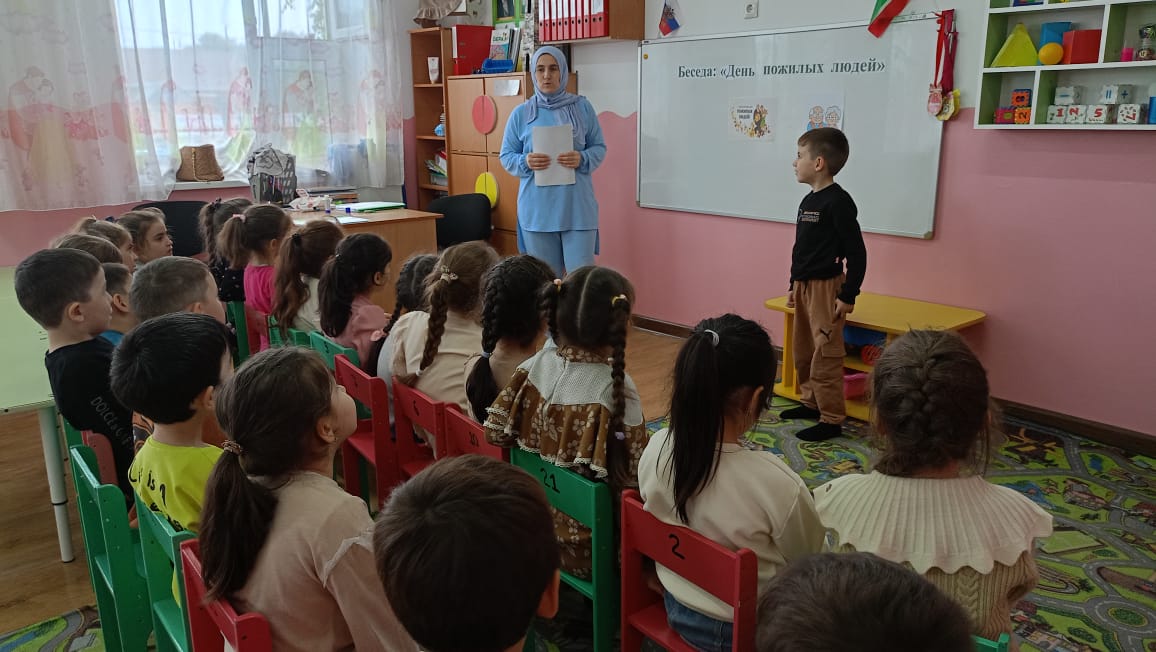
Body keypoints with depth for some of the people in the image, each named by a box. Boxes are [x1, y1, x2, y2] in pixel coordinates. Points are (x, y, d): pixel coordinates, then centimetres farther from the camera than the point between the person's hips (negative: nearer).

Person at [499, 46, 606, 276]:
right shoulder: (520, 113, 4)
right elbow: (506, 157, 8)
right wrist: (525, 162, -14)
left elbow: (599, 148, 7)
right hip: (537, 209, 1)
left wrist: (582, 159, -14)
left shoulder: (582, 107, 3)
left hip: (577, 207, -1)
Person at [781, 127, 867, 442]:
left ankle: (831, 420, 2)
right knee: (802, 351, 17)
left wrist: (848, 295, -17)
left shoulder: (838, 202, -16)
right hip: (803, 286, 9)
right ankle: (811, 402, 32)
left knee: (825, 356, -5)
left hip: (825, 287, -9)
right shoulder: (808, 200, 11)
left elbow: (857, 252, -17)